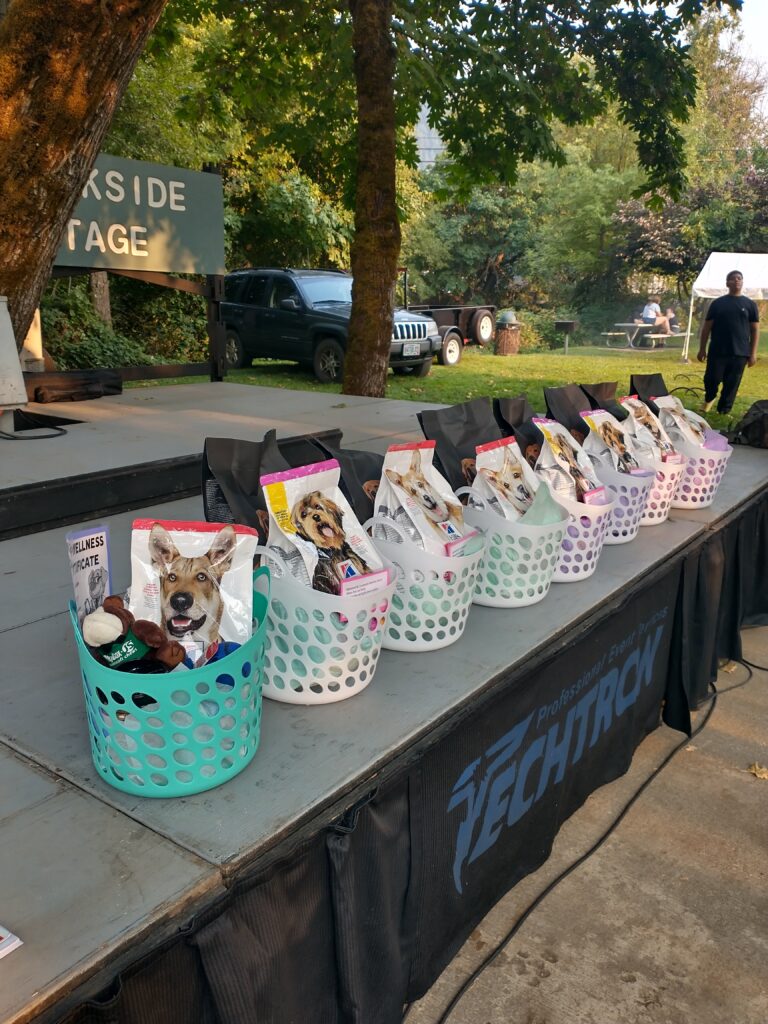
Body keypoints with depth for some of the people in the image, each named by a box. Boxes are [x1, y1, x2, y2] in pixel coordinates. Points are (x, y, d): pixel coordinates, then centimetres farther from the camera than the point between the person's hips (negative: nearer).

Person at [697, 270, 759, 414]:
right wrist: (702, 349, 2)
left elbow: (755, 329, 6)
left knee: (732, 384, 3)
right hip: (717, 351, 0)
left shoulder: (749, 304, 6)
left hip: (740, 353, 1)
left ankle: (724, 411, 16)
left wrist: (753, 353, 0)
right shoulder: (717, 303, 5)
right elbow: (706, 327, 6)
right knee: (711, 379, -2)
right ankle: (709, 399, 30)